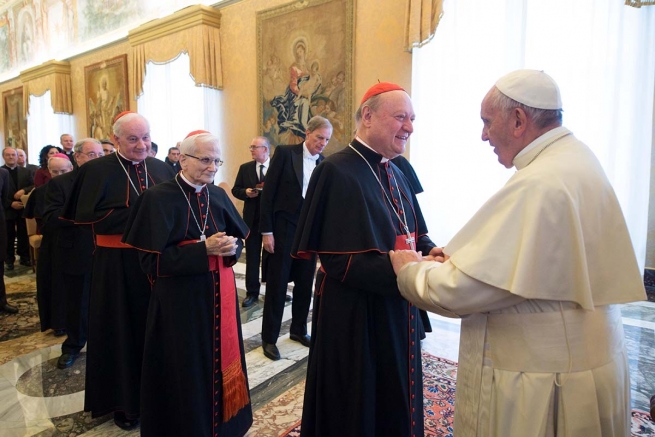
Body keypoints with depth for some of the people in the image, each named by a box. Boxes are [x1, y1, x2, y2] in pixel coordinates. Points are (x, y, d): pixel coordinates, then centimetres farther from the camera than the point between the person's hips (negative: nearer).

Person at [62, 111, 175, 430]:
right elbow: (87, 215, -15)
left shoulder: (162, 169, 7)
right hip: (117, 265, -3)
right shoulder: (98, 170, -6)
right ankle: (122, 400, 28)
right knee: (121, 330, 8)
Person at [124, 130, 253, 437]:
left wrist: (230, 247, -14)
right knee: (186, 373, 9)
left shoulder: (219, 196, 5)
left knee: (219, 362, 17)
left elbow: (238, 239, 10)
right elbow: (152, 260, -15)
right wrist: (203, 249, -22)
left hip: (219, 295, 5)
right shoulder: (159, 198, -11)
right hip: (180, 301, -5)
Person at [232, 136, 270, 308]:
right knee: (252, 256, 6)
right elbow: (235, 190, 5)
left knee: (271, 255, 12)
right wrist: (245, 192, -15)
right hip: (252, 218, 2)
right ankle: (252, 292, 13)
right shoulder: (245, 168, 5)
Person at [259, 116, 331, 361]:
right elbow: (268, 192, -8)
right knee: (277, 284, 4)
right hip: (283, 228, -4)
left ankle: (298, 329, 31)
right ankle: (269, 337, 18)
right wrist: (266, 230, -12)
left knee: (305, 284, 13)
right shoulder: (284, 153, -6)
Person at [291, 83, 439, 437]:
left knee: (395, 403, 24)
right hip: (355, 320, -8)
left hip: (396, 314, 8)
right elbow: (340, 262, -24)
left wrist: (430, 251, -9)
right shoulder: (337, 172, -19)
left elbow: (413, 234, 13)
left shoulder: (395, 174, 8)